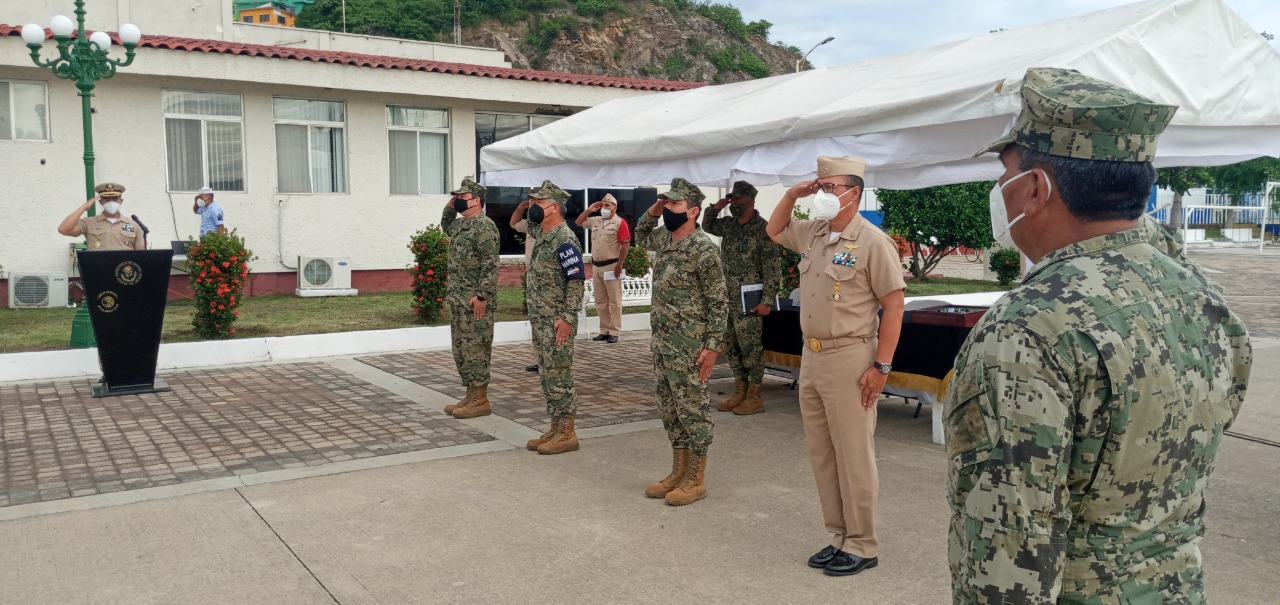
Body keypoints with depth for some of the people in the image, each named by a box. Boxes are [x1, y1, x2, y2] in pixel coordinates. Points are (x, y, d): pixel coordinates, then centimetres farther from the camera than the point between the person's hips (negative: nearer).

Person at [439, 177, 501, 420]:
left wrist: (482, 295, -24)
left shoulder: (484, 226, -14)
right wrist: (449, 206, 19)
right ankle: (471, 396, 21)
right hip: (457, 300, 10)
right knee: (461, 349, 13)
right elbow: (445, 225, 40)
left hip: (475, 301, -10)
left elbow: (491, 265, -20)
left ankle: (480, 400, 2)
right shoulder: (460, 224, 15)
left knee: (476, 349, -5)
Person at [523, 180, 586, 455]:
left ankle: (567, 434, 4)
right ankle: (555, 429, 21)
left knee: (559, 377, -4)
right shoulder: (543, 237, 13)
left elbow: (577, 279, -20)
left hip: (557, 322, -10)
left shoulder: (564, 239, -16)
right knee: (547, 376, 13)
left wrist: (567, 318, -23)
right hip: (540, 320, 10)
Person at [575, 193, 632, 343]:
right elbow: (578, 222, 22)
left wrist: (619, 264, -16)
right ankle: (604, 330, 16)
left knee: (614, 301, -3)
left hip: (611, 266, -7)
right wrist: (588, 210, 8)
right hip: (596, 266, 7)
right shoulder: (595, 221, 12)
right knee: (600, 302, 9)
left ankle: (614, 332, -2)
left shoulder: (620, 223, -7)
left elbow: (626, 245, -11)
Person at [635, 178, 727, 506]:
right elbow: (640, 235, 32)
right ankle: (678, 472, 25)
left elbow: (718, 302, -15)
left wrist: (712, 346, -18)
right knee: (670, 408, 14)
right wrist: (653, 211, 12)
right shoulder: (664, 238, 9)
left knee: (693, 409, 1)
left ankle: (696, 479, 12)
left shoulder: (704, 249, -16)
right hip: (661, 341, 9)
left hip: (688, 345, -9)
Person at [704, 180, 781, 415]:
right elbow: (707, 226, 29)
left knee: (751, 347, -1)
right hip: (727, 298, 7)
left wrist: (767, 300, -17)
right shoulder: (728, 224, 10)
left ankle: (754, 398, 8)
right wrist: (716, 207, 9)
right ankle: (739, 393, 23)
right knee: (732, 346, 12)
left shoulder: (763, 228, -11)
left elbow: (772, 268, -13)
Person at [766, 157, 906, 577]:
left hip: (848, 360, -8)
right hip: (810, 357, 8)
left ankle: (862, 547, 13)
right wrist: (792, 194, 11)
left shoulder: (872, 242, -11)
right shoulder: (813, 233, 11)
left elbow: (894, 306, -12)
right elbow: (774, 230, 30)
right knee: (822, 455, 13)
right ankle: (840, 538, 26)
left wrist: (882, 367, -16)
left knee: (854, 458, 0)